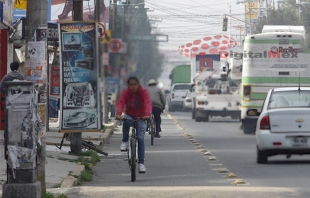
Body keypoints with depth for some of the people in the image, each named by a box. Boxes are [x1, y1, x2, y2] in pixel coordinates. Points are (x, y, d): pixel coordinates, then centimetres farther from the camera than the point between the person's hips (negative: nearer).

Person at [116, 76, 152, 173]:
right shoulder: (125, 93, -11)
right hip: (129, 116, 1)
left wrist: (147, 114, -49)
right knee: (126, 120, -37)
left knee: (140, 139, -14)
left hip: (141, 118, -1)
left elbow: (148, 103, -29)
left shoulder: (143, 92, -14)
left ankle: (141, 163, -11)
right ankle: (125, 142, -18)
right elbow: (121, 103, -25)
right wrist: (119, 114, -46)